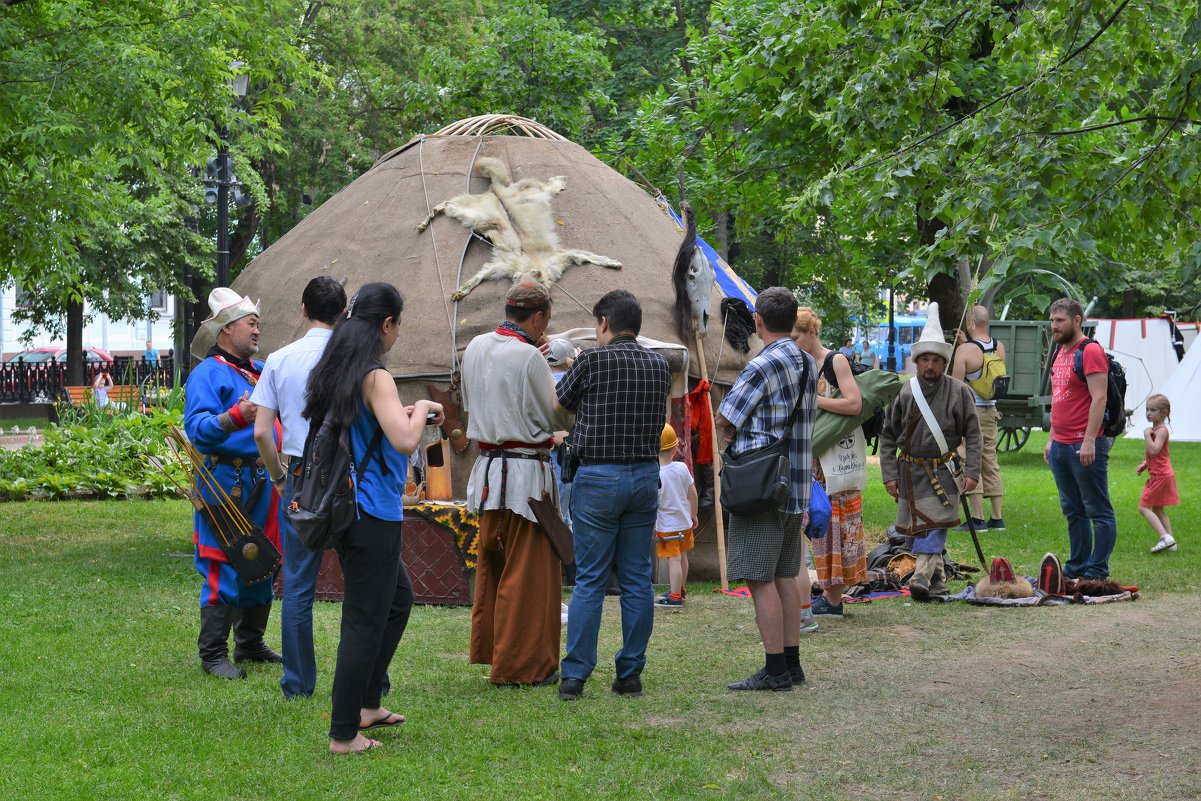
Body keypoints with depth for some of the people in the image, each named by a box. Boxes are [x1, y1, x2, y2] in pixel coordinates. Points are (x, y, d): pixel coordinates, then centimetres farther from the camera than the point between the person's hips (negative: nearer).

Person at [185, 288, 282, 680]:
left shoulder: (261, 371, 16)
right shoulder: (208, 374, -9)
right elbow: (197, 428, -23)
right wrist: (235, 417, -38)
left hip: (264, 484, 8)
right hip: (228, 484, -8)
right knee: (224, 570, -8)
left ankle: (250, 643, 27)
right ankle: (213, 655, -3)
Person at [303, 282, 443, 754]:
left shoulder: (335, 373, 10)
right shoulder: (375, 377, -17)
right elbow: (405, 441, -29)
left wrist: (402, 413, 21)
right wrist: (421, 410, -11)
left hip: (345, 508, 10)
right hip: (371, 512, -10)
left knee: (398, 597, 24)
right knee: (366, 619, -3)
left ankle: (367, 704, 29)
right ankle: (344, 733, 2)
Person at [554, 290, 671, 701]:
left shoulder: (591, 361, -9)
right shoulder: (659, 365, 7)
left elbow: (558, 403, 5)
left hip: (599, 478, -4)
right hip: (646, 475, 4)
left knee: (589, 580, -1)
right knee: (638, 580, 7)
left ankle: (575, 675, -2)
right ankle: (631, 674, 9)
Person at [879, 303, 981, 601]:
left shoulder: (958, 391, -2)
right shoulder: (904, 393, 2)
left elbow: (973, 434, 1)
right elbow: (888, 436, 6)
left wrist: (972, 472, -7)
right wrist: (889, 474, 0)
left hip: (943, 470, -3)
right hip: (910, 469, 3)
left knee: (936, 522, -14)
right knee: (916, 528, 5)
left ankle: (922, 576, -19)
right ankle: (938, 577, 18)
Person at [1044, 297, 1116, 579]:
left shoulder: (1090, 352, -10)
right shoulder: (1060, 354, 17)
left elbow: (1099, 398, -17)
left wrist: (1089, 441, -21)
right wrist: (1051, 439, 19)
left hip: (1085, 446, -9)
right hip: (1060, 446, 9)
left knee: (1098, 512, -2)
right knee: (1073, 511, 13)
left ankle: (1097, 572, -1)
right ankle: (1077, 567, 19)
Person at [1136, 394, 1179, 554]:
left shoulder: (1161, 430, -16)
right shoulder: (1155, 430, 15)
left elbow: (1154, 450, -30)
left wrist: (1147, 434, -22)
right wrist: (1144, 465, 12)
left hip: (1160, 475, -10)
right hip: (1161, 474, 10)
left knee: (1144, 507, -10)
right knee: (1158, 509, 15)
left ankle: (1165, 537, -17)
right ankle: (1170, 542, 15)